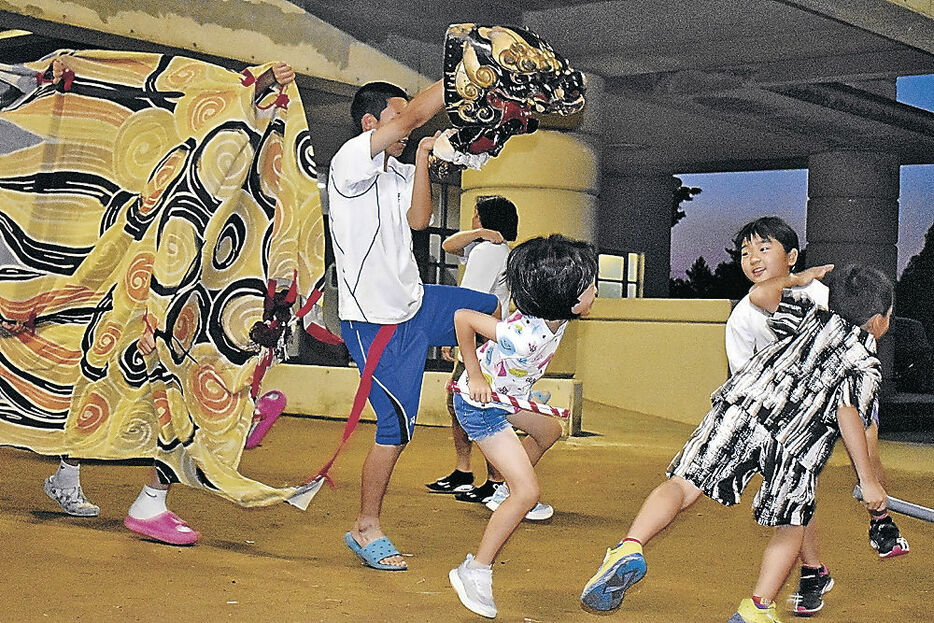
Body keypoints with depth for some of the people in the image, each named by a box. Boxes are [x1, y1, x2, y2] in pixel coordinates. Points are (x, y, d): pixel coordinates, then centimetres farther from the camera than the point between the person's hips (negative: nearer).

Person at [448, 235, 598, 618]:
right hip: (481, 404, -9)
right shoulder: (524, 337, -39)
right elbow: (463, 317, -34)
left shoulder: (556, 318, -15)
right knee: (528, 492, -13)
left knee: (548, 432, 33)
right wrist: (475, 377, -25)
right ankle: (475, 572, -3)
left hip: (510, 395, 9)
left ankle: (507, 492, 56)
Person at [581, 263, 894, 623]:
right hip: (795, 438, -2)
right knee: (790, 525, 17)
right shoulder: (867, 365, 17)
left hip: (743, 403, 3)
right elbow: (849, 413, -1)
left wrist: (796, 279, 51)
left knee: (683, 483, -1)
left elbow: (759, 294, 32)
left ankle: (629, 549, -23)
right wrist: (869, 480, -1)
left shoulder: (813, 317, 28)